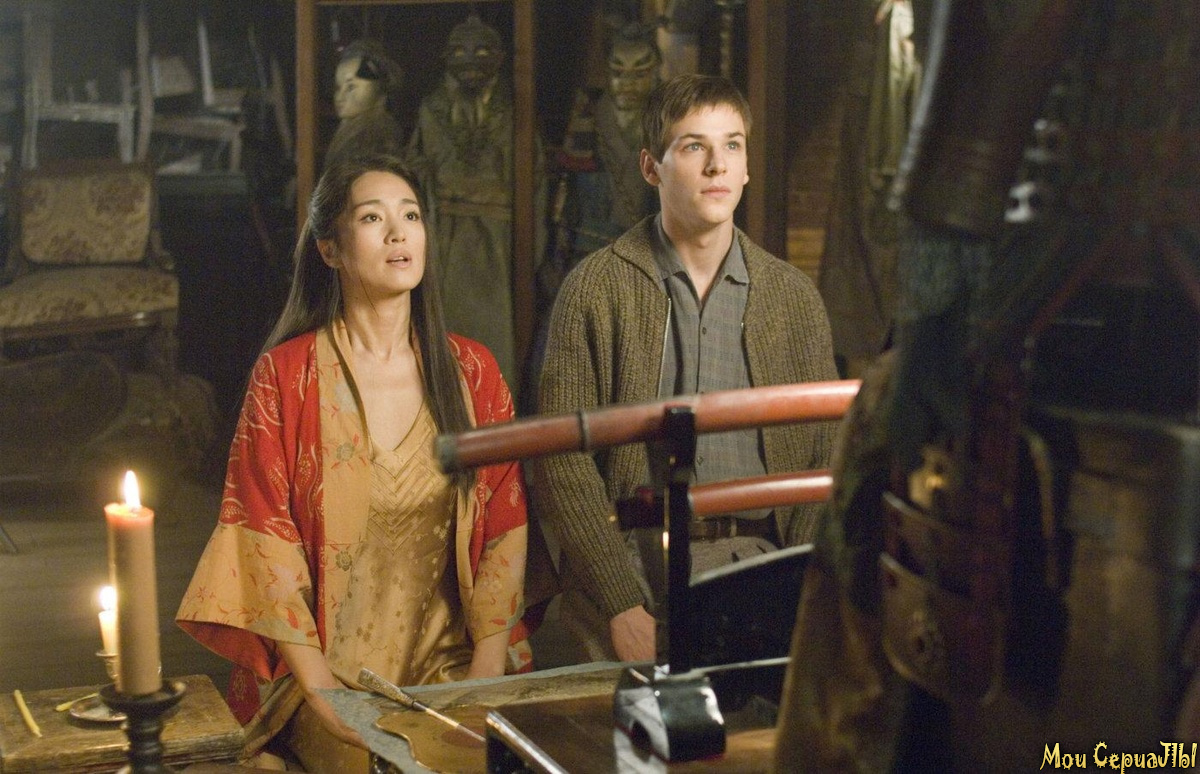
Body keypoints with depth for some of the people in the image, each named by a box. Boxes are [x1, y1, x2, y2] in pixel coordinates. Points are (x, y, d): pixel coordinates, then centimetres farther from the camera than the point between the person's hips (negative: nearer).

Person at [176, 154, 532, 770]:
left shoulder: (472, 372, 6)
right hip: (327, 669, -3)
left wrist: (484, 684, -6)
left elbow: (506, 529, 5)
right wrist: (325, 698, -12)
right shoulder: (284, 375, -2)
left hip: (449, 664, 3)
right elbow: (265, 540, -4)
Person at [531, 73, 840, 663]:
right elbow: (561, 461, -4)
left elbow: (825, 460, 10)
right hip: (630, 565, -2)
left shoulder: (794, 295, 10)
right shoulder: (595, 288, 0)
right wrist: (622, 607, -11)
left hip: (757, 561, 2)